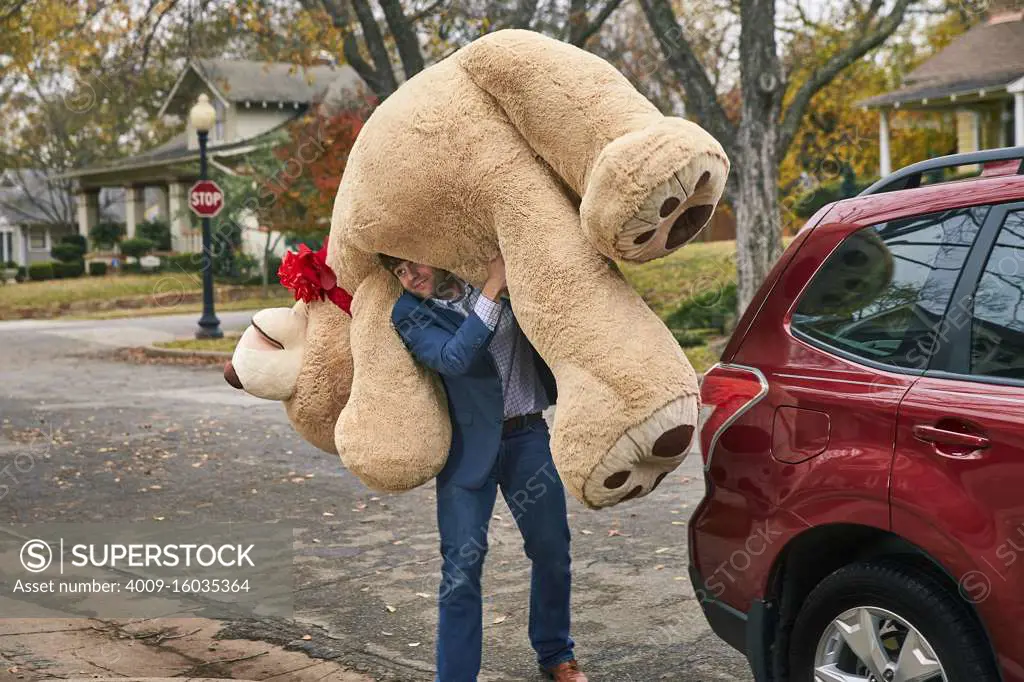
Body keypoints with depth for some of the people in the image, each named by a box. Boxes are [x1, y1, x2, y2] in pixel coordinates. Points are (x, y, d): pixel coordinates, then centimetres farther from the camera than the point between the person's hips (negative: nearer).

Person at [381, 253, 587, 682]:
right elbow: (453, 358, -22)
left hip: (528, 437, 3)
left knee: (552, 550, 12)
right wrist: (493, 289, -24)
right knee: (462, 566, -6)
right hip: (469, 449, -3)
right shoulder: (409, 315, -5)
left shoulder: (490, 269, 3)